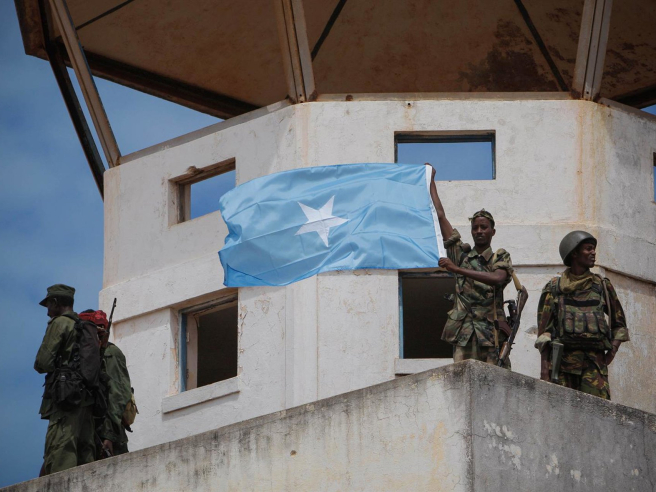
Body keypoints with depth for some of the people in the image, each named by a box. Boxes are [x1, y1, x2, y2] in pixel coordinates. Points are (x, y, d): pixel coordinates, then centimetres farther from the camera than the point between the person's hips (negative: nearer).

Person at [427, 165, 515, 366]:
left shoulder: (501, 258, 8)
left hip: (492, 334, -2)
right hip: (463, 333, 2)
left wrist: (458, 269, -21)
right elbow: (440, 216, 15)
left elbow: (497, 279, -16)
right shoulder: (462, 254, 14)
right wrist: (431, 181, 18)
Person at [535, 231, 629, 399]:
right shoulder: (554, 288, 11)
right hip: (562, 358, -1)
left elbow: (619, 323, 24)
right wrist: (544, 366, -3)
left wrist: (613, 350, 8)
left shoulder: (602, 286, 17)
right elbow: (543, 329, 7)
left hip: (594, 361, 1)